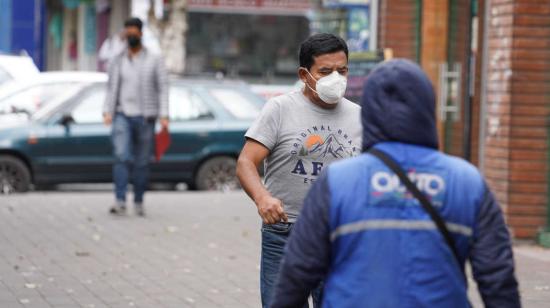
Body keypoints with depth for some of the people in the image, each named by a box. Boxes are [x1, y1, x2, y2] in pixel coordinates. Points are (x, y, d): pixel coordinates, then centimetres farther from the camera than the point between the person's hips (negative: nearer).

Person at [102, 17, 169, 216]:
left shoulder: (154, 60, 4)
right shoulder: (118, 61, 9)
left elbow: (163, 88, 0)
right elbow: (112, 88, 3)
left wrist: (164, 116, -9)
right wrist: (107, 112, -10)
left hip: (145, 117, 0)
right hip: (123, 115, 0)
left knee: (142, 162, 3)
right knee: (121, 157, -16)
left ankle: (138, 202, 15)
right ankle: (120, 202, -20)